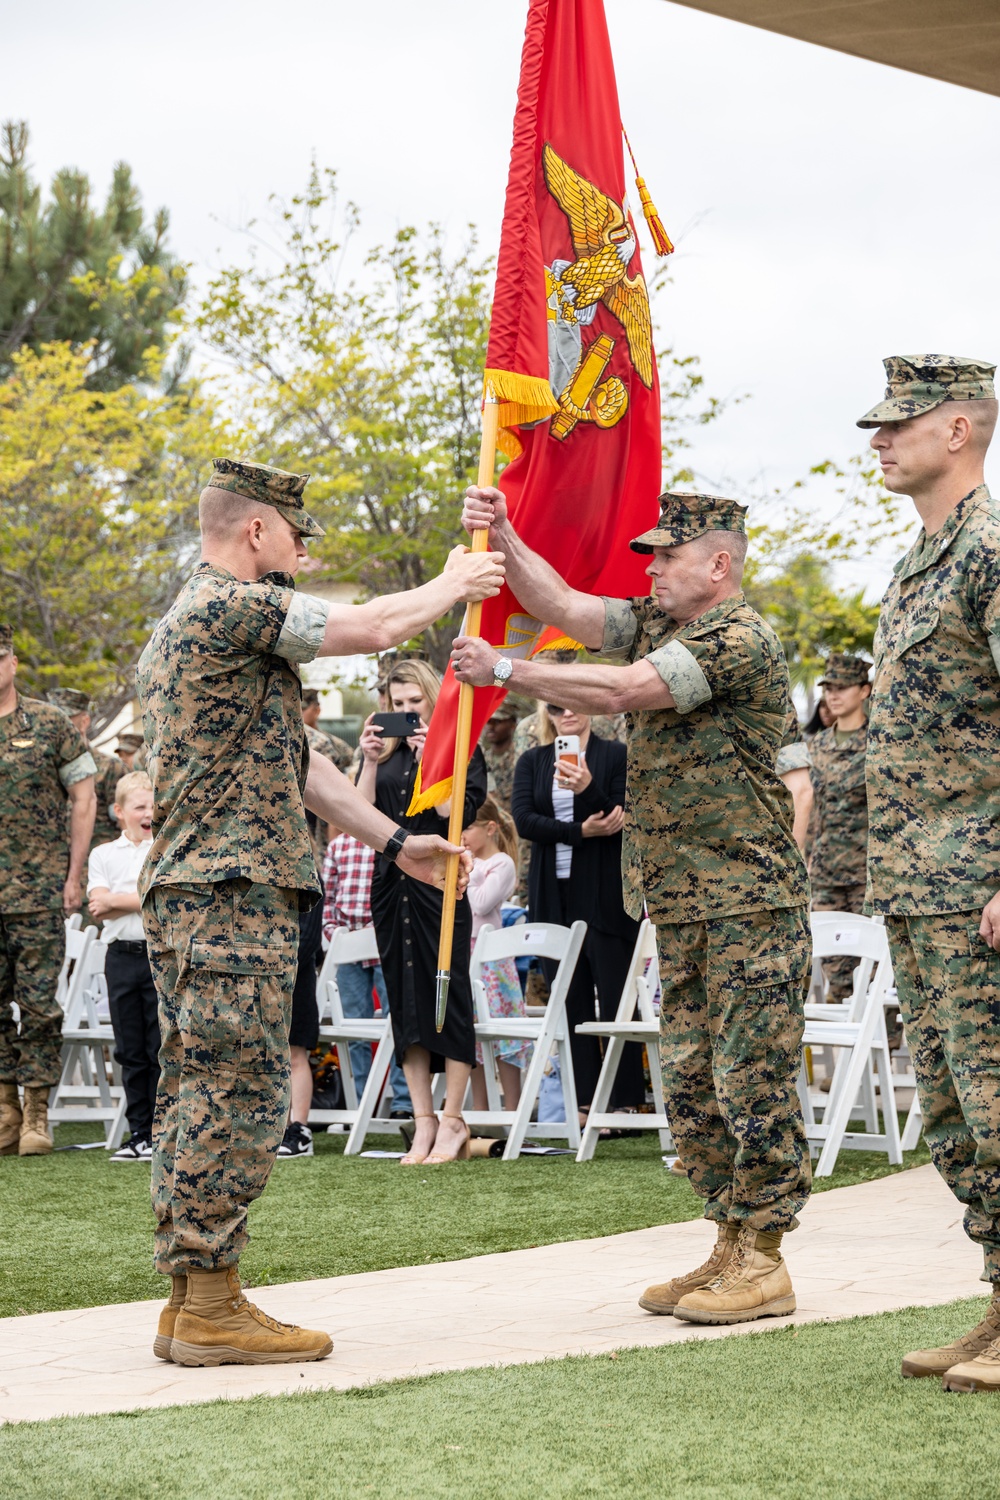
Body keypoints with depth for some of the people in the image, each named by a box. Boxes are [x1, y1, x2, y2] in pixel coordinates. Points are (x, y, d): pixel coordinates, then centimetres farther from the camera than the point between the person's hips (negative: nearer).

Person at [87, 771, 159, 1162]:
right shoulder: (103, 854, 10)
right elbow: (99, 909, -1)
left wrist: (116, 900, -7)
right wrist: (146, 899, -10)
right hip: (121, 955, 3)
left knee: (161, 1049, -3)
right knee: (130, 1051, 7)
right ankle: (139, 1133, 13)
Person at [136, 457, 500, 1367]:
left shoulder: (184, 627, 24)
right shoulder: (231, 606, -10)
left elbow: (294, 765, 25)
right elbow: (369, 628, -11)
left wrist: (394, 841, 23)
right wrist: (451, 587, 8)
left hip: (192, 893, 11)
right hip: (234, 892, -11)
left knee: (198, 1101, 9)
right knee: (237, 1097, -9)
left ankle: (192, 1302, 12)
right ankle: (211, 1306, -7)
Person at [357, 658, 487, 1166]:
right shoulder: (387, 752, 14)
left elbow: (457, 813, -11)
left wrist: (431, 759, -15)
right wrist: (370, 763, -4)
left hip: (439, 882, -5)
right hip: (391, 883, 5)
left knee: (447, 994, -5)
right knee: (405, 1000, 4)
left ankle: (452, 1121, -1)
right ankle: (423, 1121, 7)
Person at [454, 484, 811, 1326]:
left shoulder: (741, 641, -14)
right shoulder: (656, 625, 15)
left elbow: (616, 693, -21)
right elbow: (563, 606, 9)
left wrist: (504, 671, -17)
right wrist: (502, 539, -4)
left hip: (748, 900, -9)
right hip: (680, 905, 9)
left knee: (753, 1078, -6)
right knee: (692, 1082, 10)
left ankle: (764, 1264, -1)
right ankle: (731, 1247, 18)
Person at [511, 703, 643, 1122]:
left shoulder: (615, 755, 2)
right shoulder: (532, 761, 12)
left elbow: (623, 820, -8)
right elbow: (523, 819, -1)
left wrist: (587, 789, -26)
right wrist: (580, 831, -14)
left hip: (605, 891, -4)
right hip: (554, 893, 4)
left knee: (615, 997, -5)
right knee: (571, 1000, 4)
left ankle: (626, 1102, -3)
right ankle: (583, 1101, 7)